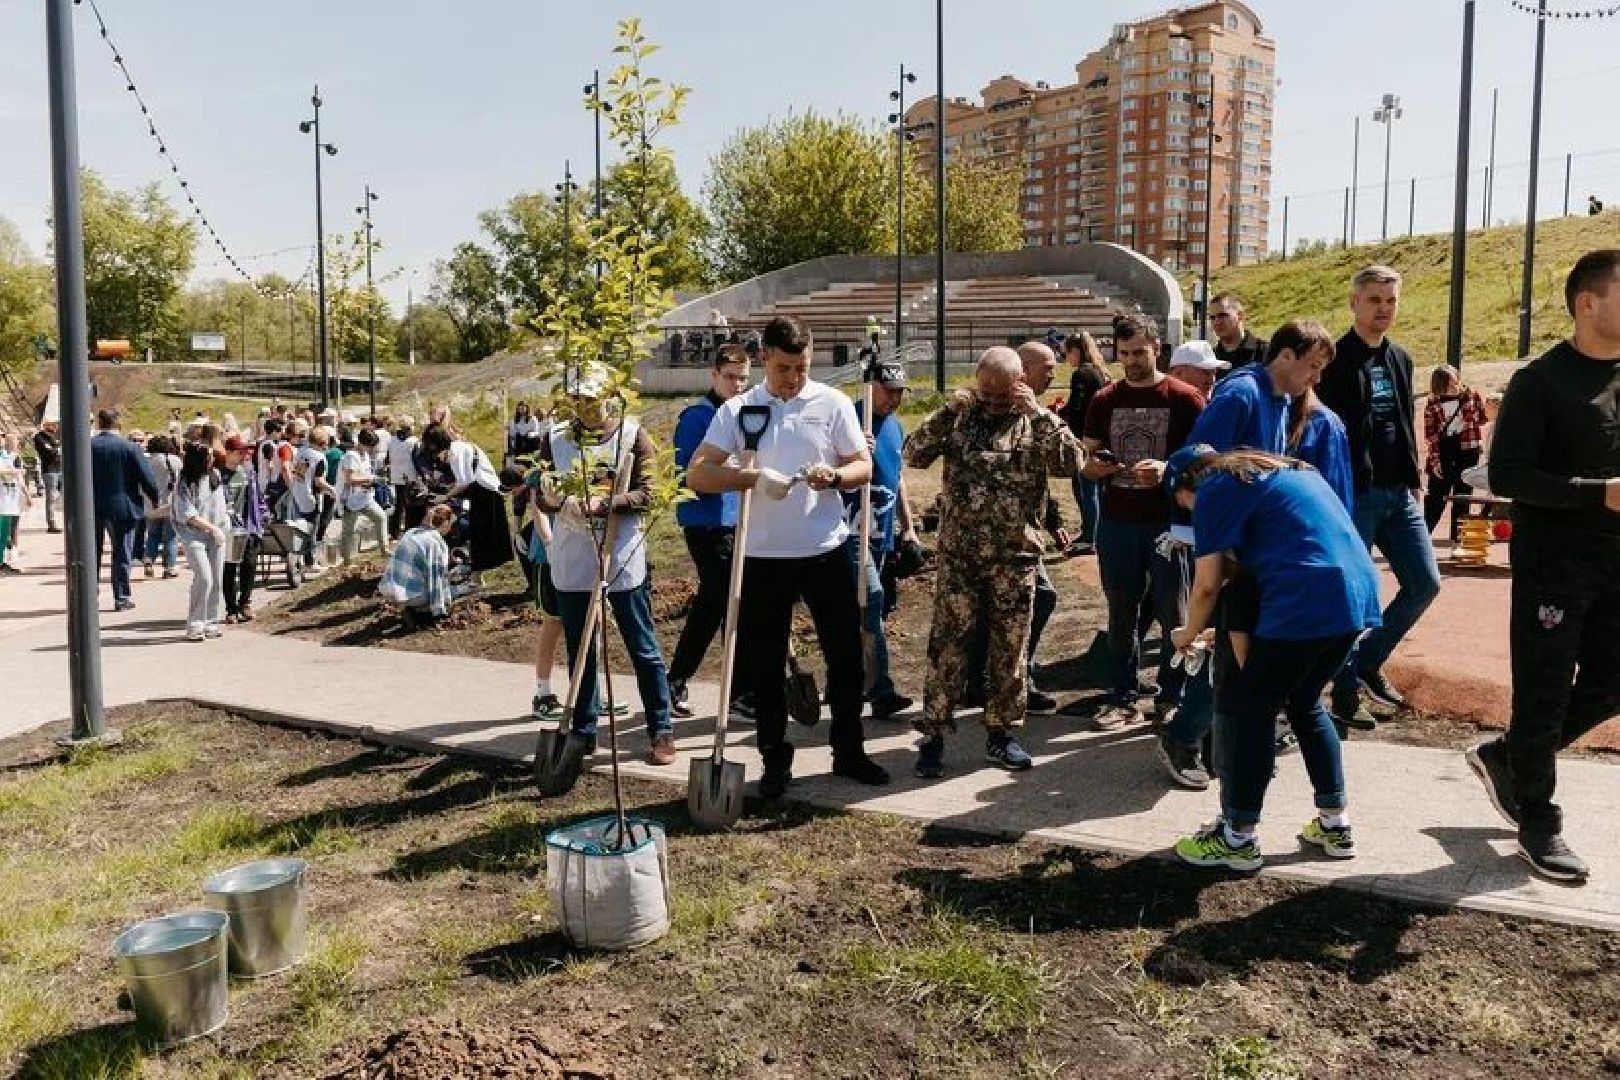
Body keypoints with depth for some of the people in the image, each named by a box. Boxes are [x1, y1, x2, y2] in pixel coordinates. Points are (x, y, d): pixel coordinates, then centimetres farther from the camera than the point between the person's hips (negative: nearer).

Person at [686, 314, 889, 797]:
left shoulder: (833, 403, 1)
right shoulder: (737, 410, 0)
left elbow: (863, 467, 2)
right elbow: (697, 474, -8)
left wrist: (834, 477, -20)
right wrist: (754, 476, -23)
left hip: (826, 551, 0)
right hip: (763, 556, 0)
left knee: (845, 654, 9)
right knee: (764, 664, 7)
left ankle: (849, 751, 27)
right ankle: (776, 760, 23)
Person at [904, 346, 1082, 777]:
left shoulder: (1037, 423, 3)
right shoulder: (960, 417, 5)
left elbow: (1072, 461, -12)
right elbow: (913, 455, -3)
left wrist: (1037, 413, -16)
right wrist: (948, 412, -12)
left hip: (1016, 557, 0)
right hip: (958, 554, 0)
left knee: (1010, 646, 8)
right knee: (946, 643, 1)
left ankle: (1001, 733, 22)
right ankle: (933, 735, 9)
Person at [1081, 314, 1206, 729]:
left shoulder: (1185, 398, -2)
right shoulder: (1104, 400, 8)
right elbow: (1088, 463, 12)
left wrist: (1168, 469, -22)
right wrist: (1097, 467, -11)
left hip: (1169, 522, -3)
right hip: (1117, 523, 3)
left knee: (1174, 615, 4)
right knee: (1121, 615, 9)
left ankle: (1172, 699, 17)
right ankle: (1122, 699, 18)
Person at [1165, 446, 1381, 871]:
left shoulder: (1215, 490, 2)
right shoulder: (1280, 471, 28)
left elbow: (1207, 585, 0)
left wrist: (1188, 634, 18)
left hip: (1306, 602, -9)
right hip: (1358, 593, 9)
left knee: (1245, 707, 4)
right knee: (1304, 703, 24)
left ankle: (1238, 838, 10)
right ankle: (1336, 823, 28)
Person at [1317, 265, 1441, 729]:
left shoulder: (1400, 359, 14)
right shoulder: (1334, 360, -8)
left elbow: (1406, 424, 21)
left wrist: (1414, 477, 14)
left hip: (1399, 494, 7)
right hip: (1352, 495, -7)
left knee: (1425, 583, 6)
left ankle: (1368, 662, 23)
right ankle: (1345, 691, 13)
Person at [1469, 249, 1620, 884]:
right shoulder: (1541, 380, -11)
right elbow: (1506, 475, -17)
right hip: (1553, 562, -7)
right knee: (1544, 694, 2)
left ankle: (1506, 757, 31)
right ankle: (1538, 825, 15)